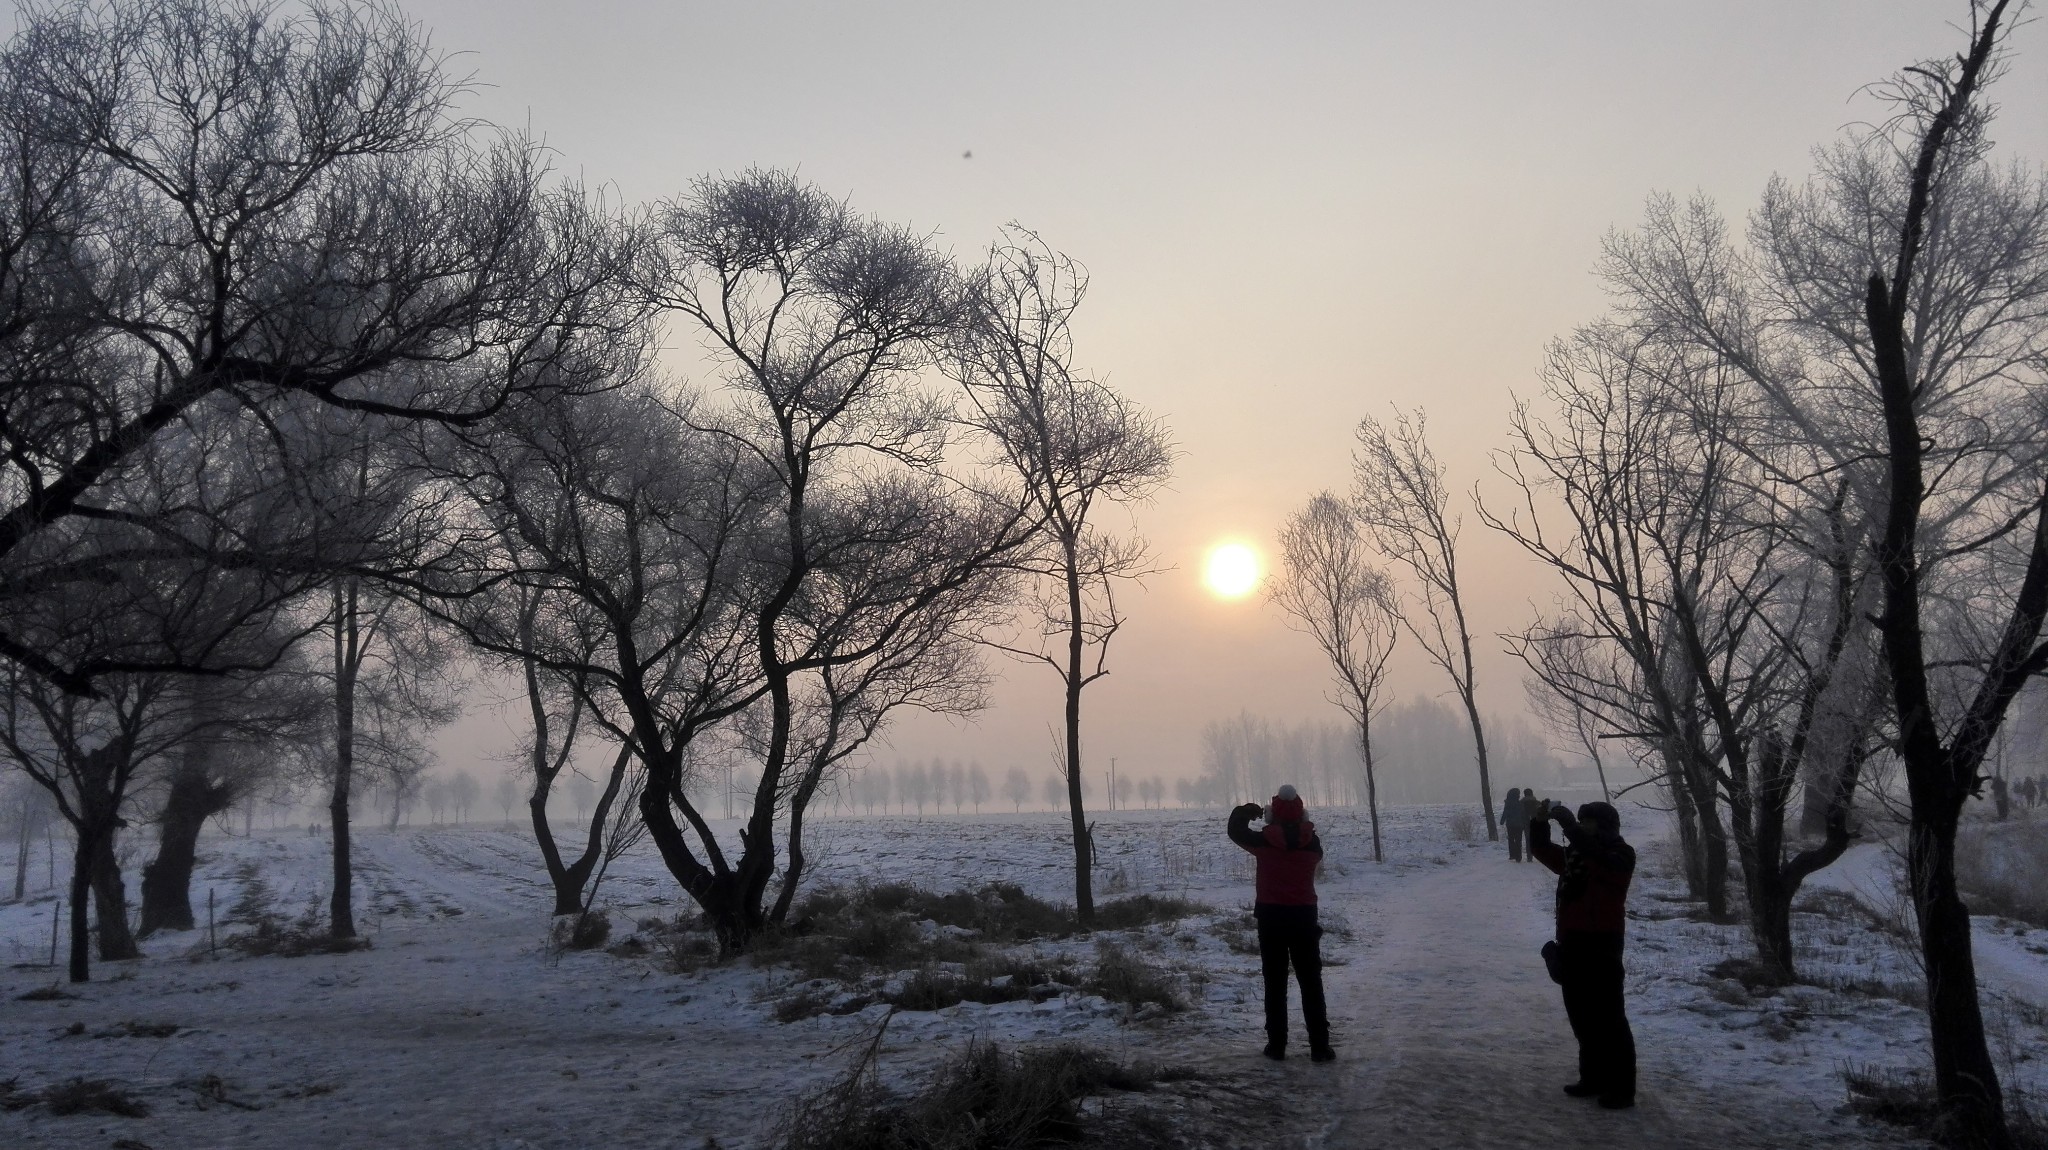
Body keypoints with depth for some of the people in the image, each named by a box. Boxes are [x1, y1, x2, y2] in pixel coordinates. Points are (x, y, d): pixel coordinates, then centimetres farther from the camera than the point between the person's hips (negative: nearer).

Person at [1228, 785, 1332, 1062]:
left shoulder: (1264, 841, -9)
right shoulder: (1312, 842, -5)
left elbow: (1236, 831, 8)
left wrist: (1244, 811, 26)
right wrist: (1299, 826, 24)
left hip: (1271, 917, -1)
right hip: (1304, 915, 1)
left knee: (1275, 983, 7)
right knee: (1310, 982, 6)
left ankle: (1277, 1045, 8)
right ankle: (1320, 1046, 5)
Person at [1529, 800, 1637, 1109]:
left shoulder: (1620, 856, -10)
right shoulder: (1576, 854, 14)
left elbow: (1594, 855, -30)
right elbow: (1542, 850, 13)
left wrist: (1566, 821, -28)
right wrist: (1538, 821, -4)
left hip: (1601, 947, -8)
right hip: (1572, 945, 8)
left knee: (1609, 1019, -3)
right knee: (1582, 1017, 14)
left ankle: (1622, 1088, 3)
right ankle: (1594, 1078, 25)